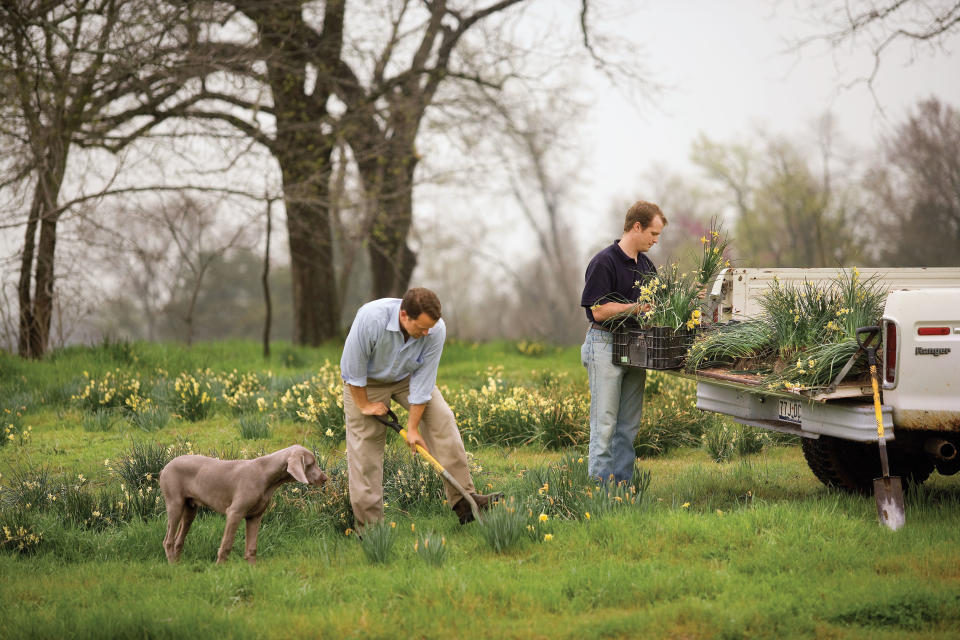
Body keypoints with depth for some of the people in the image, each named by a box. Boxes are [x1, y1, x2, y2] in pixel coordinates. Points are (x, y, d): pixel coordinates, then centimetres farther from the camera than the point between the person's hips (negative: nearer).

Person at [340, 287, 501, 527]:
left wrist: (413, 427, -17)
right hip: (366, 381, -3)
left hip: (407, 375, 3)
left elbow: (423, 380, -21)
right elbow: (352, 367, -25)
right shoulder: (371, 319, -39)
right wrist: (364, 405, -15)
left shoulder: (436, 330, -29)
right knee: (365, 446, -7)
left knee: (441, 417, -15)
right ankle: (369, 523, 0)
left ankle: (462, 499, -15)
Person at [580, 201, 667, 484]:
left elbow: (652, 305, 19)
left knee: (629, 424, 9)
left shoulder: (646, 265, 13)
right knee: (605, 422, -6)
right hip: (606, 344, -8)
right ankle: (600, 482, -3)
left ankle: (623, 482, 13)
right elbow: (599, 311, -17)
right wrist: (638, 307, -19)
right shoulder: (604, 262, -13)